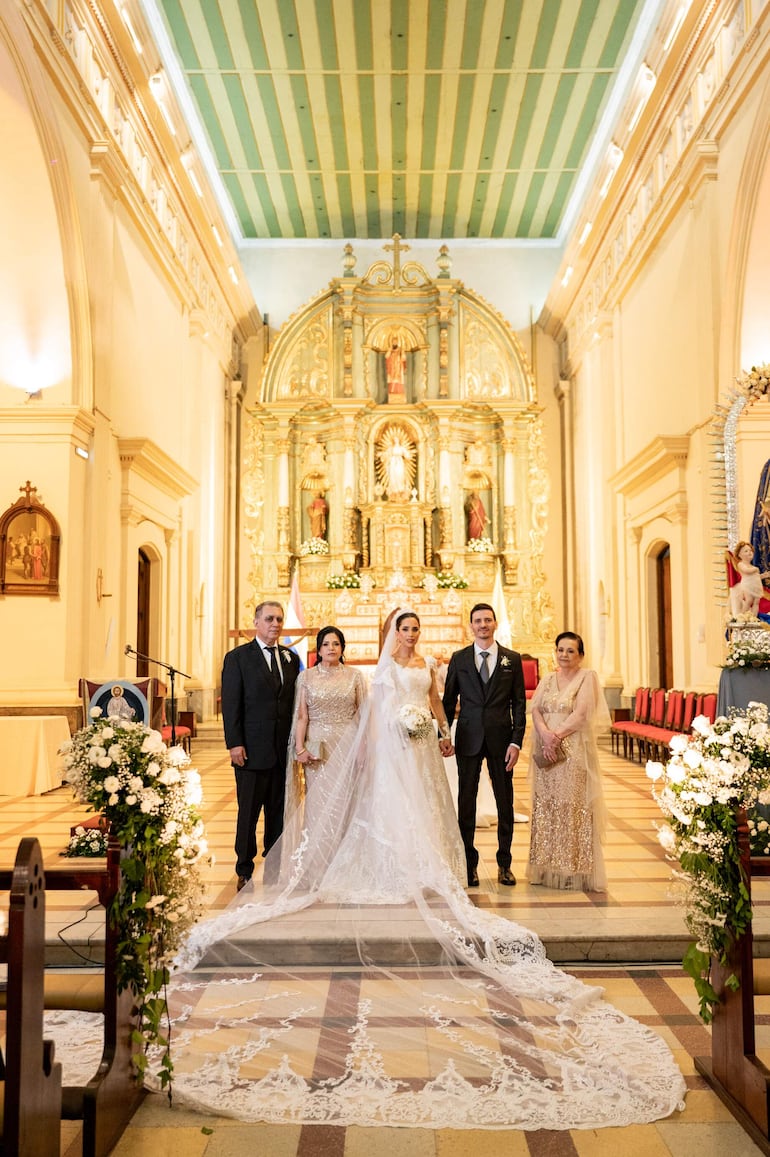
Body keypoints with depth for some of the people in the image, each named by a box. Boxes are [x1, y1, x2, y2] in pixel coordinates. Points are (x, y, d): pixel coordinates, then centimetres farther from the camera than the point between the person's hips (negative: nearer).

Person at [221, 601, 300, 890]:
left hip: (283, 751, 4)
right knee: (248, 813, 6)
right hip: (252, 750, -4)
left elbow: (295, 703, 12)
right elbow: (231, 704, -6)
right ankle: (245, 871, 18)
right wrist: (234, 743, -12)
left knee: (279, 813, 10)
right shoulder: (237, 657, -1)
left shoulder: (291, 658, 11)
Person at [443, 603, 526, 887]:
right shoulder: (459, 658, 5)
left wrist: (516, 741, -5)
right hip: (468, 739, 0)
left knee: (505, 802, 7)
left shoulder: (512, 659, 4)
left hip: (501, 739, 0)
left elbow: (519, 703, 2)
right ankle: (469, 863, 16)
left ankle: (504, 863, 20)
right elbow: (449, 701, 7)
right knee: (466, 802, 4)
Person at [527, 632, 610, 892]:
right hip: (546, 752, 5)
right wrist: (546, 735, -14)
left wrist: (557, 735, -14)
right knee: (546, 807, 6)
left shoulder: (588, 678, 1)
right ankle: (548, 868, 14)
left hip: (574, 752, -5)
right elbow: (535, 710, 3)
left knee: (573, 807, -4)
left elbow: (581, 714, -9)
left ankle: (576, 871, 5)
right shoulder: (547, 680, 15)